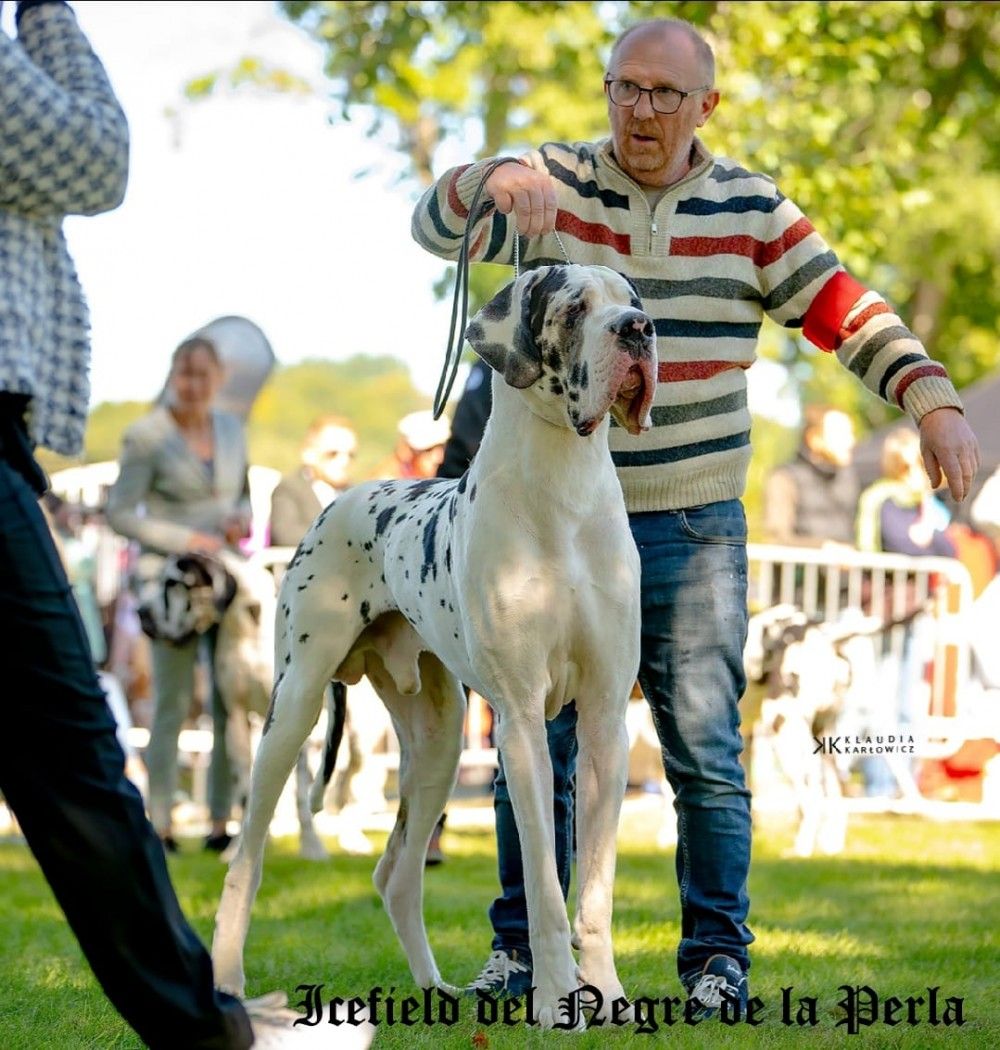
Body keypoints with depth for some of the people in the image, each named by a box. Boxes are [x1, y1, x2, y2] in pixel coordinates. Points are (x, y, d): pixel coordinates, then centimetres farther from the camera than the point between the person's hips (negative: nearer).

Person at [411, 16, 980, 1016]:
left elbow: (851, 316, -1)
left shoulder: (752, 211, 2)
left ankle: (717, 953, 9)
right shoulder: (553, 185, 0)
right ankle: (521, 942, 16)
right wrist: (492, 179, -35)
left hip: (693, 527, 0)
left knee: (706, 753, -1)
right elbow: (435, 224, -13)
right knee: (533, 743, 4)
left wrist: (934, 401, -16)